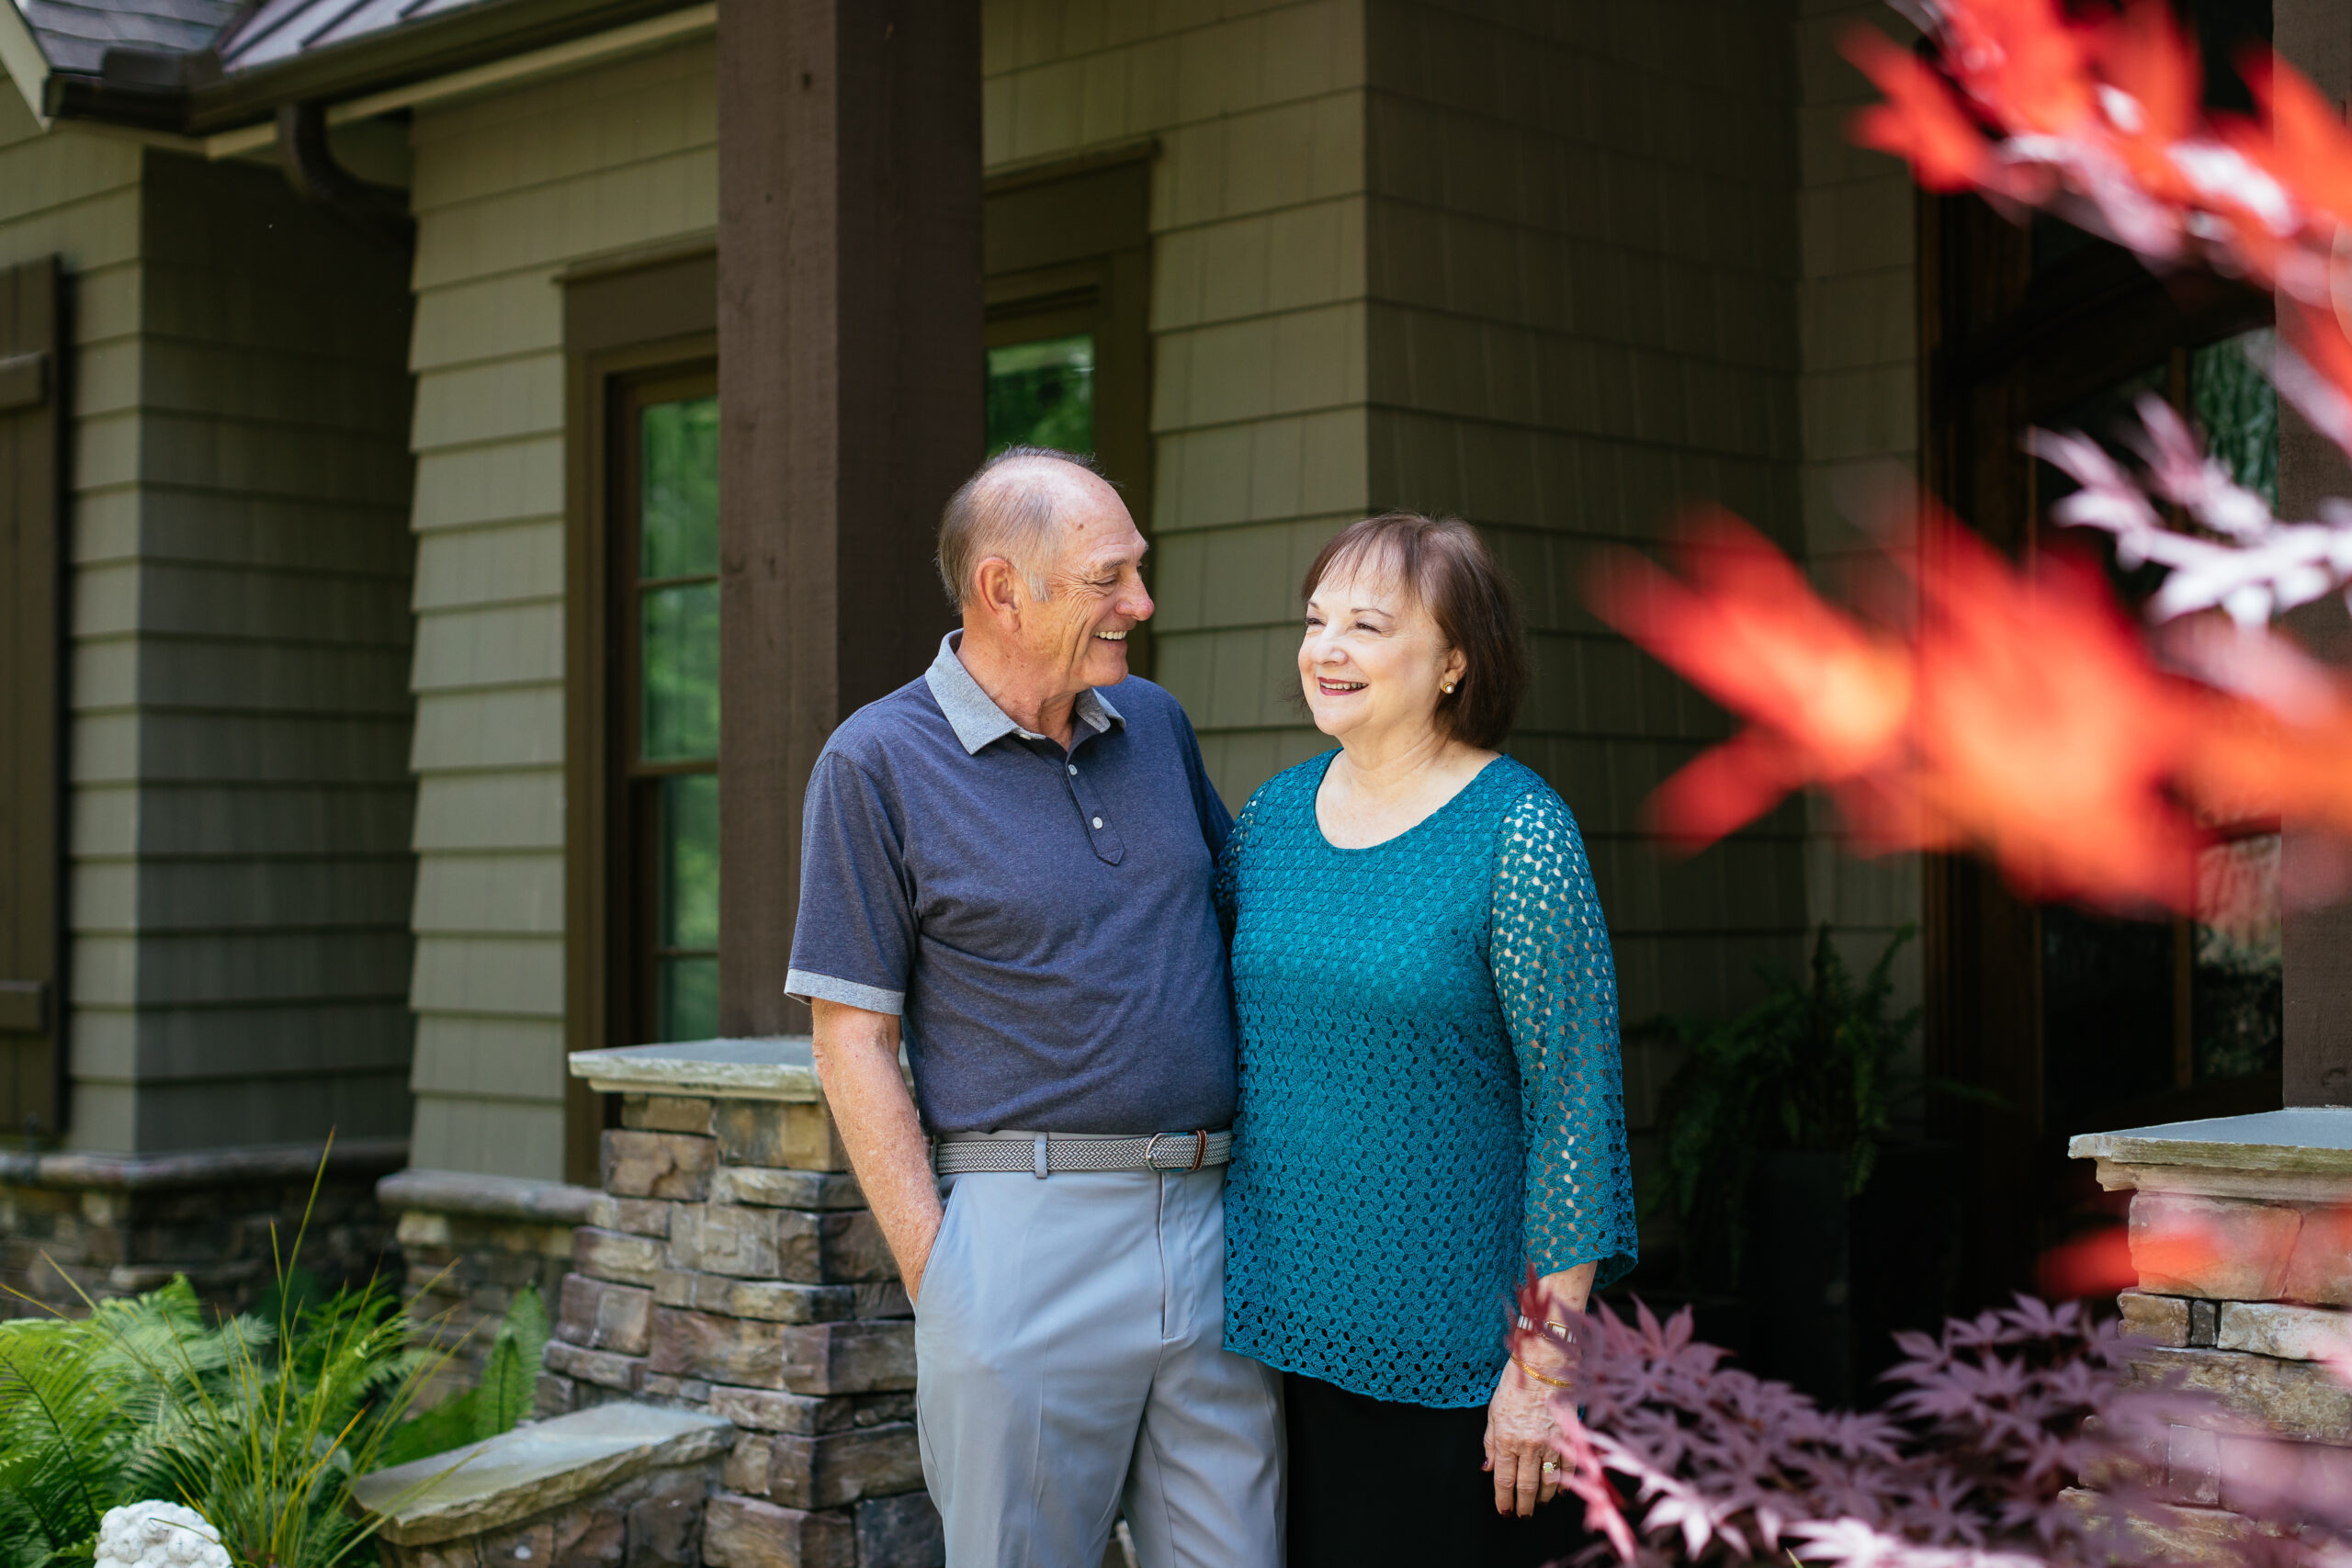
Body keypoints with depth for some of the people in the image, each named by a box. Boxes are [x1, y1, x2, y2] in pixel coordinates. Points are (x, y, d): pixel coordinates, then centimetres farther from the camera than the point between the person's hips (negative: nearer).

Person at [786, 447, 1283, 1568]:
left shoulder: (1154, 724, 12)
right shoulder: (878, 762, -4)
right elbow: (852, 1041, -5)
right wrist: (933, 1271, -11)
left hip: (1211, 1219, 5)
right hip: (1028, 1222, -5)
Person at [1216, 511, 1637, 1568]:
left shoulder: (1518, 830, -12)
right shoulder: (1274, 815, 5)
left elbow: (1576, 1099, -13)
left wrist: (1545, 1360, -14)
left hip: (1458, 1349, -5)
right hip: (1289, 1322, 5)